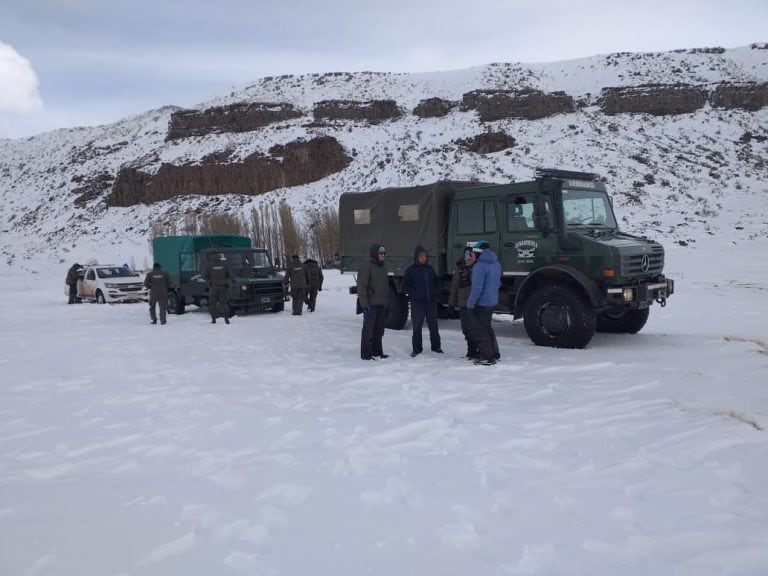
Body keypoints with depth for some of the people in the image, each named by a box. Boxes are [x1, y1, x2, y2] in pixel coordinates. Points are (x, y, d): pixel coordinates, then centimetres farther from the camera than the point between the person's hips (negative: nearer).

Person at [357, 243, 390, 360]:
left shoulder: (383, 267, 17)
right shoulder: (366, 267, -10)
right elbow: (361, 287, -16)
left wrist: (386, 303, 21)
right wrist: (365, 305, -21)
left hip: (381, 305, 8)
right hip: (371, 305, -8)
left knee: (379, 331, 13)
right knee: (368, 330, -3)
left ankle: (377, 352, 23)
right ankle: (365, 354, 3)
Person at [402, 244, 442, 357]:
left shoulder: (430, 268, 10)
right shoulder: (410, 270, -2)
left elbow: (437, 281, 20)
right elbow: (405, 286, -3)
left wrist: (436, 292, 3)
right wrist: (414, 294, -15)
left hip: (431, 302, 4)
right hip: (417, 303, -3)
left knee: (433, 326, 11)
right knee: (417, 327, 0)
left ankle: (436, 346, 23)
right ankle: (416, 349, 10)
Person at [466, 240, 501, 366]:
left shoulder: (480, 266, -20)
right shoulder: (496, 264, 10)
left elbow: (477, 287, -23)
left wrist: (470, 304, -16)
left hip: (481, 303, -9)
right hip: (492, 302, 9)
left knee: (479, 329, 0)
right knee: (487, 327, 21)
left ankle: (487, 357, 1)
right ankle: (494, 354, 26)